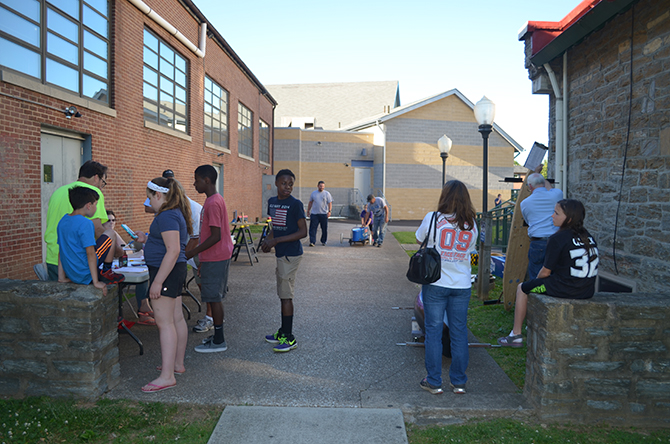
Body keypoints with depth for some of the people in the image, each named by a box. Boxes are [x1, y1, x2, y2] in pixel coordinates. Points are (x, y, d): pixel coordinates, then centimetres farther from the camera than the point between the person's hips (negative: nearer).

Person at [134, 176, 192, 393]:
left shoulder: (167, 216, -18)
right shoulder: (175, 213, 15)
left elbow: (173, 251, -25)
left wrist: (157, 281, -25)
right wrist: (147, 239, 16)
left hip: (166, 271, -11)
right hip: (175, 271, 11)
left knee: (164, 322, -9)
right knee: (176, 318, 16)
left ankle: (167, 376, -7)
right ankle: (178, 364, 28)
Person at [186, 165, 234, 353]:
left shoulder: (212, 203, -19)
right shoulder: (217, 200, 12)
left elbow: (216, 236, -24)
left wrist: (193, 252, -19)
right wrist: (203, 259, 22)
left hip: (215, 259, -10)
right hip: (220, 257, 10)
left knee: (214, 298, -2)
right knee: (215, 297, 15)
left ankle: (218, 341, 6)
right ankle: (218, 336, 25)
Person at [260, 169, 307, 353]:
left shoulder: (295, 204, -13)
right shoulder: (272, 202, 10)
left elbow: (303, 232, -15)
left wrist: (276, 241, -18)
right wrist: (268, 239, 0)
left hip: (291, 254, -8)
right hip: (281, 254, 8)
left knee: (286, 295, -4)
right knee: (283, 294, 15)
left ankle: (289, 338, 5)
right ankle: (283, 332, 27)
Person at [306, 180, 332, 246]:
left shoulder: (327, 194, 3)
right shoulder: (313, 193, 9)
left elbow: (330, 203, 1)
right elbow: (310, 203, 16)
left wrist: (329, 211, -11)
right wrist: (308, 211, 14)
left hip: (324, 214, -1)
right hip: (314, 214, 1)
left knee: (324, 229, 6)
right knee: (312, 228, -6)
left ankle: (323, 241, 19)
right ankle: (312, 241, -5)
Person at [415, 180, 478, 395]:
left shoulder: (433, 218, -9)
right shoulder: (471, 224, 0)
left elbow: (419, 239, 5)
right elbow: (470, 247, 11)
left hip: (436, 283, -2)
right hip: (462, 285, 2)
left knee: (434, 331, 7)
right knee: (459, 333, 11)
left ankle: (434, 382, 13)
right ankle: (459, 382, 19)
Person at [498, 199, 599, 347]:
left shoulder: (557, 239, -14)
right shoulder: (588, 237, 7)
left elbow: (546, 272, -9)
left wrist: (537, 280, 13)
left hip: (564, 289, -7)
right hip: (587, 291, 7)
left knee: (522, 288, 14)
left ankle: (516, 334, 19)